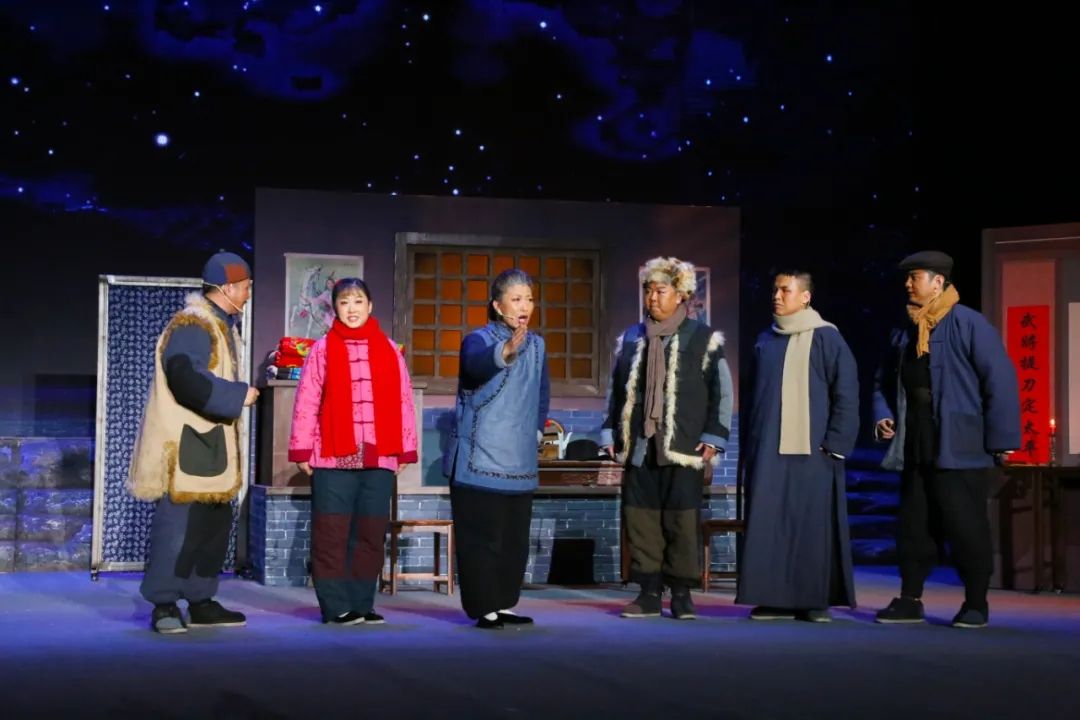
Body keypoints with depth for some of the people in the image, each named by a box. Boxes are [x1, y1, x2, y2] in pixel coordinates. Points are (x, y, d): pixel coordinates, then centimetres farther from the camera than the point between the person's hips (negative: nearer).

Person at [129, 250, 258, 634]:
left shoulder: (222, 325, 18)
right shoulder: (191, 325, -14)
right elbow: (187, 379, -27)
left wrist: (243, 392, 10)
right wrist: (238, 396, -19)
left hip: (212, 441, 10)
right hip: (185, 443, -10)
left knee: (215, 522, 12)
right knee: (179, 521, -9)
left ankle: (201, 602, 20)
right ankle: (164, 605, -2)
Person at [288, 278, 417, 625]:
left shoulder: (389, 350, 10)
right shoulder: (322, 349, 3)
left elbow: (403, 401, 9)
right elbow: (307, 402, 0)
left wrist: (404, 450, 5)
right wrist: (303, 450, -5)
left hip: (380, 457, 3)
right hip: (333, 457, -3)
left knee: (371, 534, 6)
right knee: (331, 534, -2)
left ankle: (362, 604, 14)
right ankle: (336, 606, 3)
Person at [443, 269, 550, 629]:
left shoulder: (537, 345, 10)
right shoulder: (478, 339, -11)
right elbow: (476, 364, -36)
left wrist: (536, 431, 13)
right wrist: (507, 352, -56)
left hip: (519, 464, 6)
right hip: (479, 461, -6)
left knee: (515, 539, 11)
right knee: (482, 538, -5)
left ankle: (503, 604, 21)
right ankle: (484, 609, 3)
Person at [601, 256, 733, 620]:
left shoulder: (703, 338, 1)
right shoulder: (630, 339, 11)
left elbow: (722, 392, 0)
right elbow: (616, 389, 16)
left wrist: (713, 438, -7)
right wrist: (611, 434, 9)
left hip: (684, 448, -3)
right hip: (639, 446, 3)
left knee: (682, 521, 0)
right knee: (640, 518, 2)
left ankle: (681, 593, 9)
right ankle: (649, 592, 9)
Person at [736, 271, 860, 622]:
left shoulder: (826, 337, -2)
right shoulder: (765, 341, 13)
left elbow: (846, 394, -5)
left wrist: (835, 444, -11)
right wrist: (750, 443, 13)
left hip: (811, 449, -5)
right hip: (768, 450, 5)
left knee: (813, 525, -3)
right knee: (768, 524, 1)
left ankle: (815, 600, 4)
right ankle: (775, 598, 7)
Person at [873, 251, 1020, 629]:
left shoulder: (969, 324, -8)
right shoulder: (905, 332, 12)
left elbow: (1000, 381, -11)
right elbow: (885, 382, 24)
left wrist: (1001, 440, -12)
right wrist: (883, 415, 5)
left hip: (960, 450, -6)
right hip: (917, 450, 6)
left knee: (965, 526, -2)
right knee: (914, 525, 9)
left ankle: (976, 604, 10)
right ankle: (909, 600, 17)